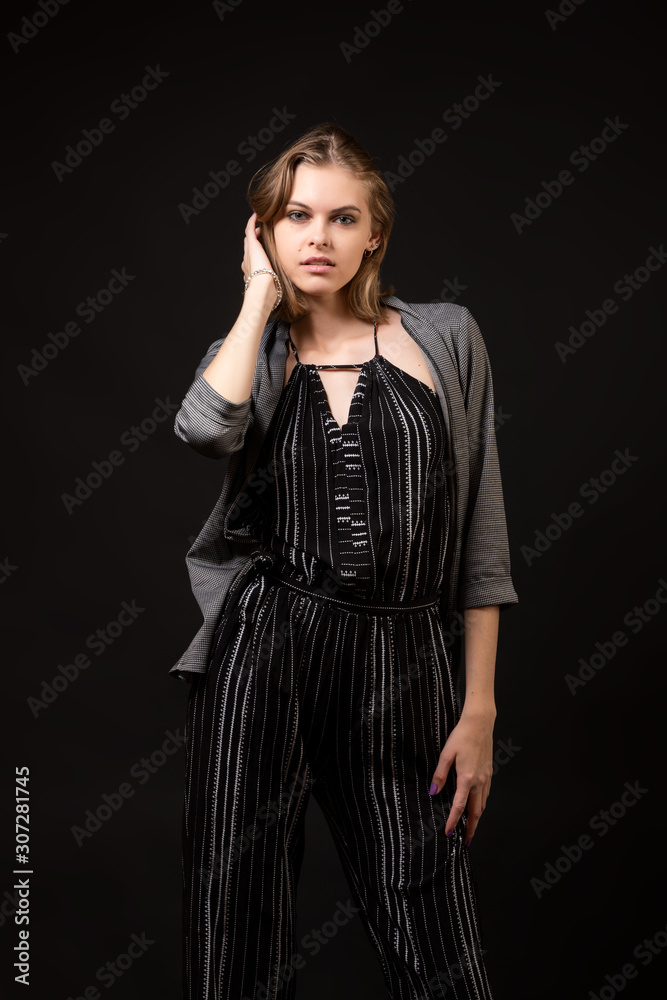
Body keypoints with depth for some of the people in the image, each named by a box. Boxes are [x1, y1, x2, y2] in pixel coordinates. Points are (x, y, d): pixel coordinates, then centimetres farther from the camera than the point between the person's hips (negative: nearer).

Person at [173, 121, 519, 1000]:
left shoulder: (446, 338, 6)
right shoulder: (249, 352, 10)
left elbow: (480, 536, 5)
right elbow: (207, 429, -16)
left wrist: (480, 708, 1)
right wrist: (261, 297, -3)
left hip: (402, 669, -1)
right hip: (261, 661, 1)